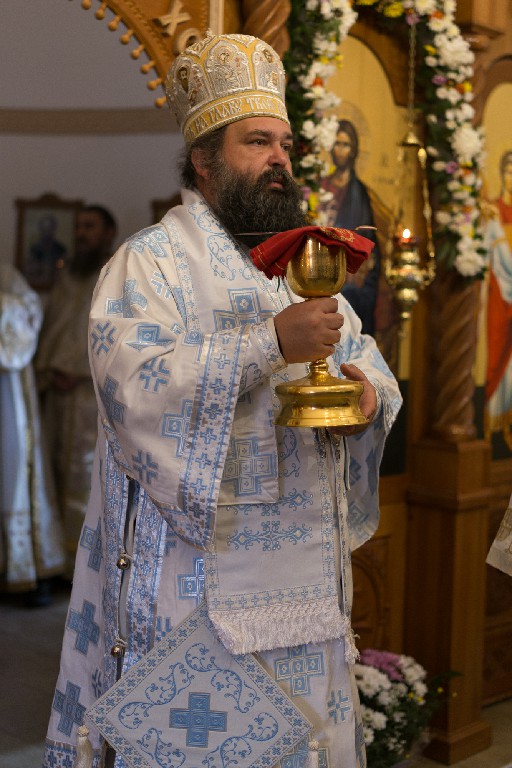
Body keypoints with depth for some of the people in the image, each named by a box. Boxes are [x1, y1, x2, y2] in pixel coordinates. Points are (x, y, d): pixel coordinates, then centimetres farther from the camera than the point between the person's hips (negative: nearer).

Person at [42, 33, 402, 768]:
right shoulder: (151, 260, -5)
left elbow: (371, 368, 15)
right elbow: (134, 382, -21)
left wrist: (368, 396, -9)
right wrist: (273, 343, -26)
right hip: (196, 577, -6)